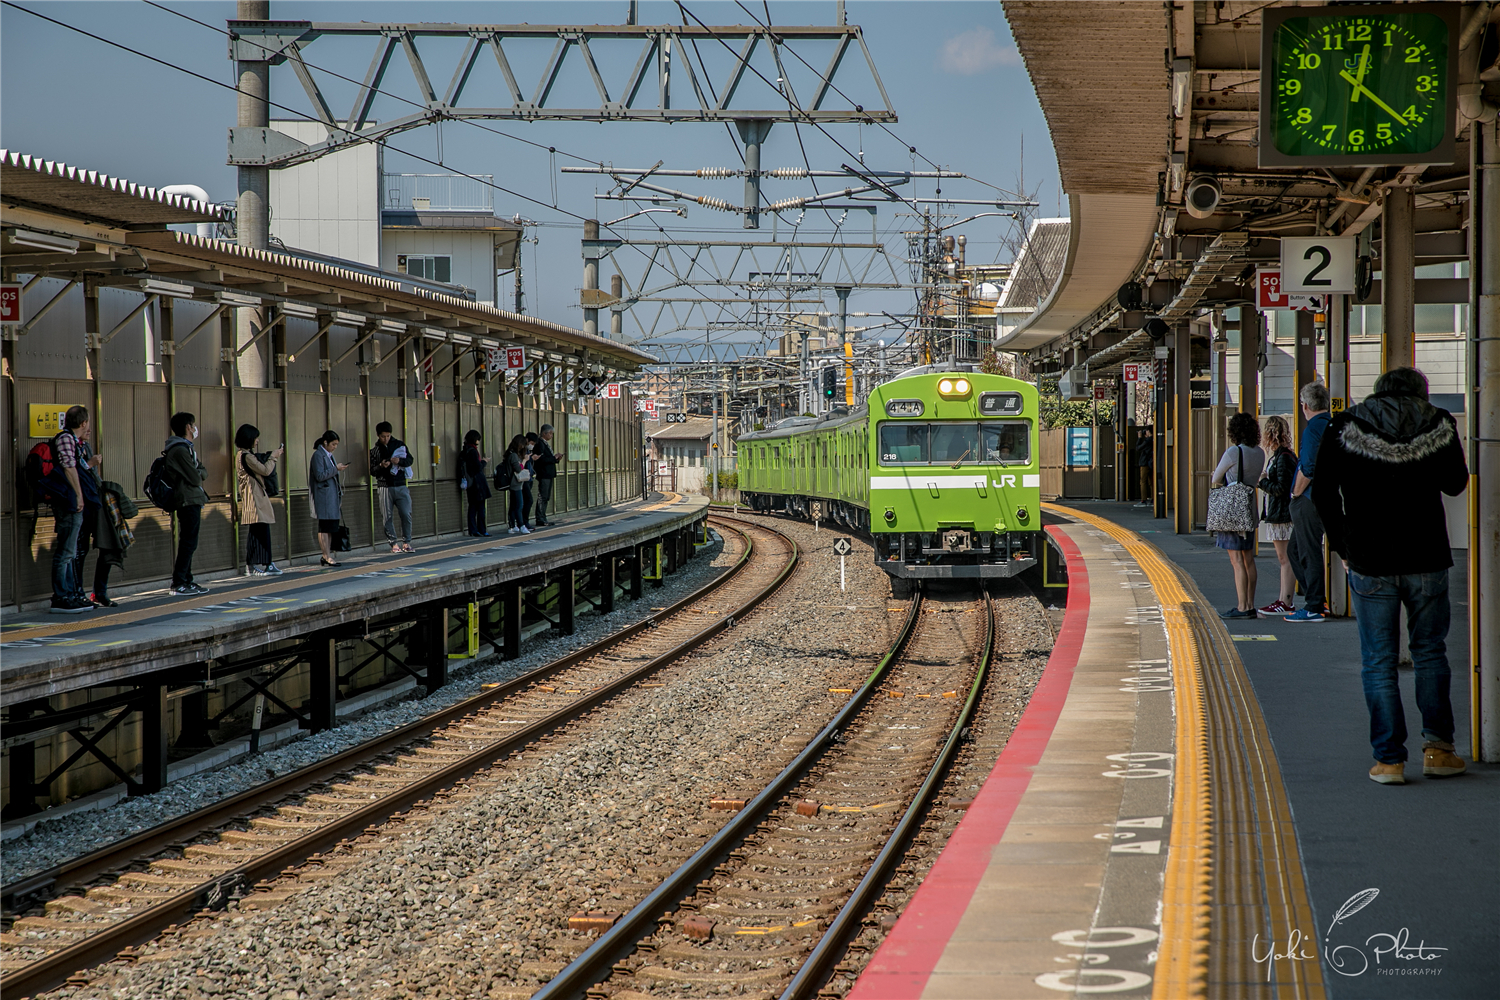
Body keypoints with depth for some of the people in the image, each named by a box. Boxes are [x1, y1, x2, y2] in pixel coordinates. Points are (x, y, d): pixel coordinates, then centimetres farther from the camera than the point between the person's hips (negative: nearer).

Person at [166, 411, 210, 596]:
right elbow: (195, 478, -18)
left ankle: (187, 580, 19)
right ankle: (179, 584, -9)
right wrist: (200, 474, 3)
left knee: (189, 543, 14)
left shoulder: (187, 448, 19)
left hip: (192, 502, 11)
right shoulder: (180, 450, -16)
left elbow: (203, 473, 16)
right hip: (189, 502, -11)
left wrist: (199, 473, -6)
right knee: (188, 543, -10)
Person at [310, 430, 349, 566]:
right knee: (324, 527, -7)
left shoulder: (329, 455, 17)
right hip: (323, 496, -9)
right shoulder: (318, 455, -9)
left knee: (331, 527, 8)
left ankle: (327, 556, 11)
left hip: (332, 494, 9)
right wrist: (336, 469, -17)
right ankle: (327, 557, -8)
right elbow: (320, 475, -17)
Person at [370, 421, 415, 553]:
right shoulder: (374, 451, 7)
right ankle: (394, 543, 6)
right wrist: (381, 466, -16)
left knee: (406, 514, -6)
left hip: (401, 486, 0)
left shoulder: (400, 445, 8)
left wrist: (400, 461, -14)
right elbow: (372, 471, 4)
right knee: (388, 517, -1)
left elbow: (410, 460, 6)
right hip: (384, 487, 0)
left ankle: (406, 542, 4)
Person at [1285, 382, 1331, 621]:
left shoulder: (1313, 429, -15)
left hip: (1308, 500, -9)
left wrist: (1296, 495, -9)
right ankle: (1314, 598, 19)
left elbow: (1308, 468, -23)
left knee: (1309, 553, -4)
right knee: (1294, 550, 18)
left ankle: (1314, 608, -2)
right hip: (1326, 498, 9)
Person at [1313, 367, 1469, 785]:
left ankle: (1389, 758, 0)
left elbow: (1323, 491, -2)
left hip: (1369, 562, -1)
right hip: (1427, 560, 1)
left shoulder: (1346, 427, 0)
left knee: (1378, 661, 3)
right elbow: (1455, 483, 13)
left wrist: (1342, 546, 6)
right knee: (1430, 653, 15)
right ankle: (1437, 747, 11)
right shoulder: (1439, 424, 2)